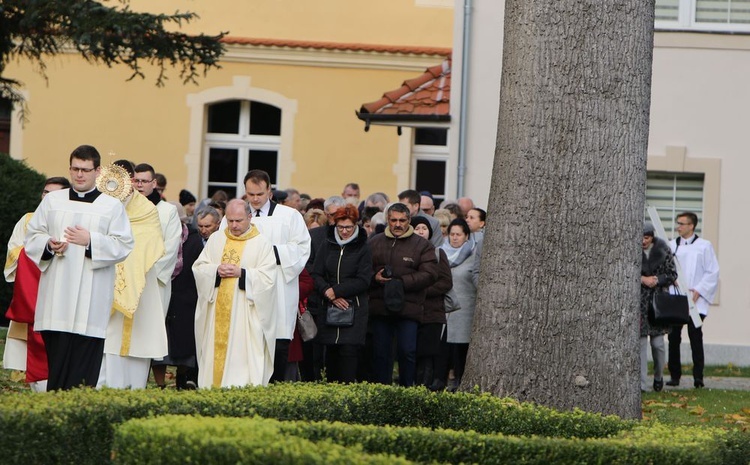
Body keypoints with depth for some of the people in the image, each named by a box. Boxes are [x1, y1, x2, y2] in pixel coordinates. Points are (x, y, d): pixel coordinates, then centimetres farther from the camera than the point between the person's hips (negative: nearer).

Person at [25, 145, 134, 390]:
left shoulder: (112, 206, 7)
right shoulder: (52, 200, 14)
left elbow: (123, 246, -1)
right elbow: (32, 236, 12)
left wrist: (91, 241, -14)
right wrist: (49, 244, -9)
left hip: (91, 300, -2)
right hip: (56, 295, 2)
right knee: (56, 359, -1)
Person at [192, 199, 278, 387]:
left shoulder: (262, 243, 1)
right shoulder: (216, 240, 13)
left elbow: (268, 278, -6)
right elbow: (198, 268, 9)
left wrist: (241, 273, -15)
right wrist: (216, 270, -10)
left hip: (245, 314, -4)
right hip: (217, 312, 4)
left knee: (241, 355, -9)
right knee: (216, 350, 2)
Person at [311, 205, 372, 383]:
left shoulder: (363, 249, 1)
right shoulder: (327, 246, 10)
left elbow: (363, 281, -6)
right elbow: (316, 275, 4)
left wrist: (335, 291, -11)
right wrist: (329, 294, -12)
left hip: (354, 309, -3)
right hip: (329, 308, 3)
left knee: (349, 350, -12)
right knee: (331, 352, 4)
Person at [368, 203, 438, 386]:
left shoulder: (422, 246, 2)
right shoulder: (374, 243, 11)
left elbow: (429, 274, -7)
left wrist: (402, 282, -14)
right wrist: (375, 277, -10)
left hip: (408, 308, -3)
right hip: (380, 307, 3)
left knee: (408, 351, -5)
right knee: (380, 352, 7)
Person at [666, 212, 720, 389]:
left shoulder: (704, 246, 2)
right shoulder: (671, 245, 11)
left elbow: (713, 272, 1)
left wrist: (699, 290, -8)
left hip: (696, 301, -3)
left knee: (695, 337, -7)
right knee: (673, 337, 3)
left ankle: (698, 376, -5)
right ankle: (675, 375, 11)